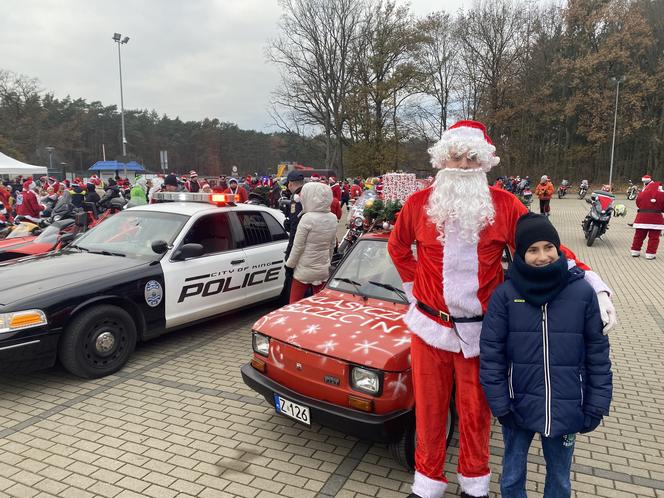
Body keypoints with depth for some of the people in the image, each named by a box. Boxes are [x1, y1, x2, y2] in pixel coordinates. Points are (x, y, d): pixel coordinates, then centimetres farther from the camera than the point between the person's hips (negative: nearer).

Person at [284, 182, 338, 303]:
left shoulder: (307, 218, -19)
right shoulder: (333, 218, 0)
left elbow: (298, 246, -14)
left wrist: (290, 264, 0)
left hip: (304, 270, -6)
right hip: (323, 270, 6)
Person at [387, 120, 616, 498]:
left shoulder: (504, 205, -7)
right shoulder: (419, 204, -4)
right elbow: (398, 247, 14)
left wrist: (595, 287, -17)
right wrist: (415, 286, 6)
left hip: (481, 330, 0)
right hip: (430, 325, 1)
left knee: (476, 410, 15)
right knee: (429, 408, 14)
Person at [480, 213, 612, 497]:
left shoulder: (582, 292, -8)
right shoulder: (505, 294, -11)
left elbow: (598, 351, -1)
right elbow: (491, 353, -8)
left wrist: (596, 405, -2)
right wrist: (500, 405, -9)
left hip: (566, 409, 1)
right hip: (518, 407, -1)